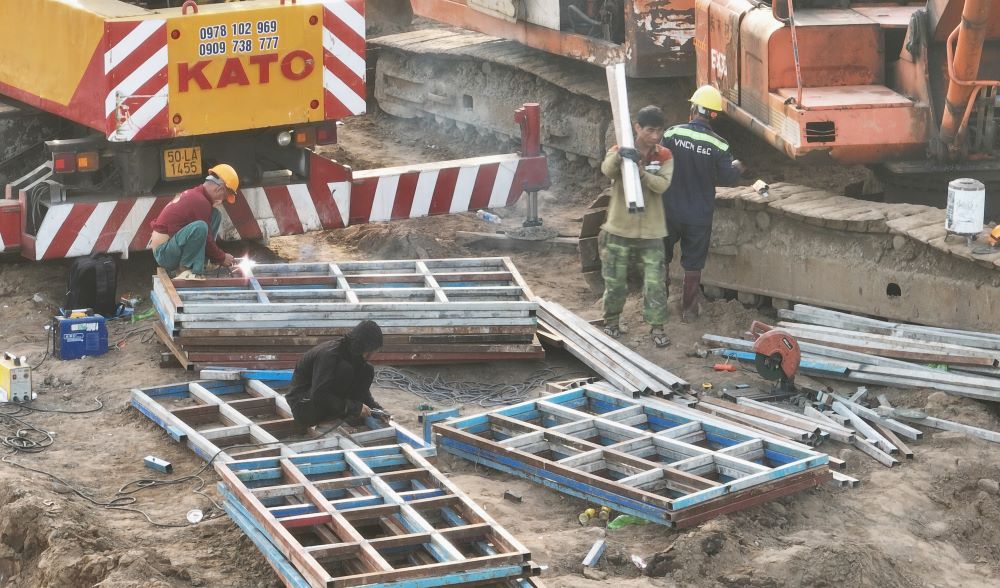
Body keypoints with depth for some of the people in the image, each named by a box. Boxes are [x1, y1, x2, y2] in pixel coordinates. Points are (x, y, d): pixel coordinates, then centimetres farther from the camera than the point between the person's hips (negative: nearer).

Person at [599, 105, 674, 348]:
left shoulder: (664, 156, 0)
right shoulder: (619, 151, -4)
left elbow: (662, 184, -17)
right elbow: (606, 170, -27)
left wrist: (640, 171, -34)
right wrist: (618, 156, -50)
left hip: (651, 232, 1)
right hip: (620, 229, 0)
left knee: (654, 282, -3)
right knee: (615, 280, 10)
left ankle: (656, 326, 5)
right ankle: (612, 320, 29)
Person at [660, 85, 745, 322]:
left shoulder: (672, 134, -14)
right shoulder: (719, 145, -12)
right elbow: (727, 179, -6)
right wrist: (737, 168, 16)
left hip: (670, 211, 0)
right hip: (700, 214, 0)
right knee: (693, 263, 12)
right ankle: (688, 309, 19)